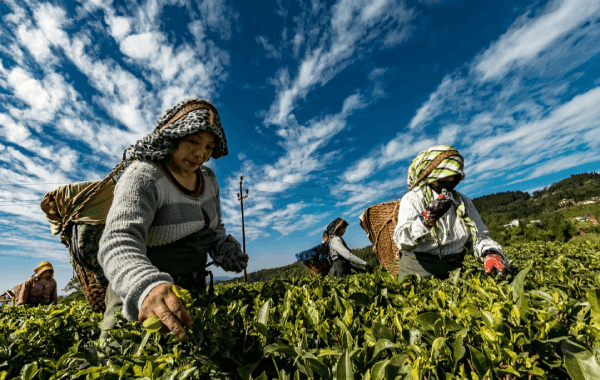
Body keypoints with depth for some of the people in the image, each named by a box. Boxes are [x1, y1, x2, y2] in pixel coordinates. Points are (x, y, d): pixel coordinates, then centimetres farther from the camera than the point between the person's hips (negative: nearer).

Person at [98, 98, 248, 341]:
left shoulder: (208, 179, 0)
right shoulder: (143, 177, -20)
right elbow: (118, 242, -35)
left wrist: (225, 249, -7)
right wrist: (146, 289, -53)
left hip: (191, 291, 6)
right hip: (137, 298, -5)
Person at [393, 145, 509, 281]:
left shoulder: (464, 202, 15)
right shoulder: (412, 199, -4)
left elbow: (479, 237, 13)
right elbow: (402, 241, -18)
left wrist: (491, 254, -9)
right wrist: (426, 220, -35)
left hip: (453, 269, 6)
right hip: (418, 270, -6)